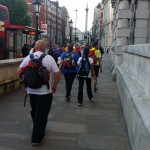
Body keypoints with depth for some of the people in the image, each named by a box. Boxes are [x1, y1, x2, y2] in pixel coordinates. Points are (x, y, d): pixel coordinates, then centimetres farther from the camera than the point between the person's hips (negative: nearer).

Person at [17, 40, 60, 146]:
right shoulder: (49, 58, -10)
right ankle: (37, 138, 11)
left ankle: (38, 130, 43)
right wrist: (54, 86, 4)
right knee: (42, 114, 5)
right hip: (44, 91, -4)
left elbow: (19, 71, 2)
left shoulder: (28, 57, 0)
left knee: (34, 112, 23)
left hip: (31, 90, 5)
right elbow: (57, 73, -10)